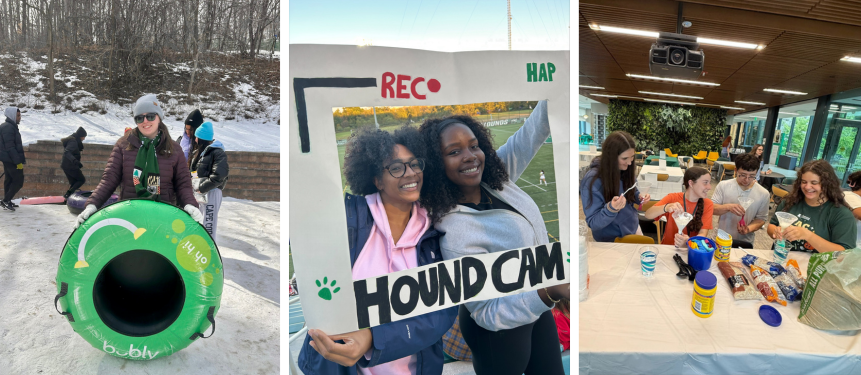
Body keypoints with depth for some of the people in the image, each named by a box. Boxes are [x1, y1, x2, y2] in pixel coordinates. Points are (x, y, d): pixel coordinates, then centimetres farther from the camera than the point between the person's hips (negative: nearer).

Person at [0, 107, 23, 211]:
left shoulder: (11, 126, 14)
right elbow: (10, 147, -22)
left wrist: (20, 158, 22)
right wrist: (18, 161, -23)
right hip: (11, 160, -11)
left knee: (10, 180, 15)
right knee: (18, 181, -8)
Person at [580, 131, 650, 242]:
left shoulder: (626, 170, -10)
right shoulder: (592, 181, -30)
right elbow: (593, 223, -25)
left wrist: (639, 197, -12)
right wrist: (611, 209, -43)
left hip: (634, 228, 6)